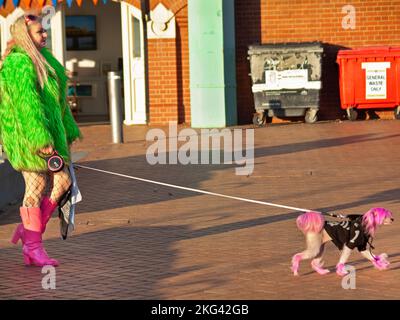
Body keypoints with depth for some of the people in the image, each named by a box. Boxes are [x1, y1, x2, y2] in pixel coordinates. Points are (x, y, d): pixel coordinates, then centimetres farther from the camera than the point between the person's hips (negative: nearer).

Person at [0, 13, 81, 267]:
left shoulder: (42, 59, 16)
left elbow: (56, 99, 21)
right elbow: (26, 104, -22)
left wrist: (68, 131, 21)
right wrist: (42, 139, -26)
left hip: (49, 129, 9)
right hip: (28, 132, -9)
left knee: (62, 182, 6)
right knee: (37, 187, -5)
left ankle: (28, 229, 16)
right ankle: (33, 247, 2)